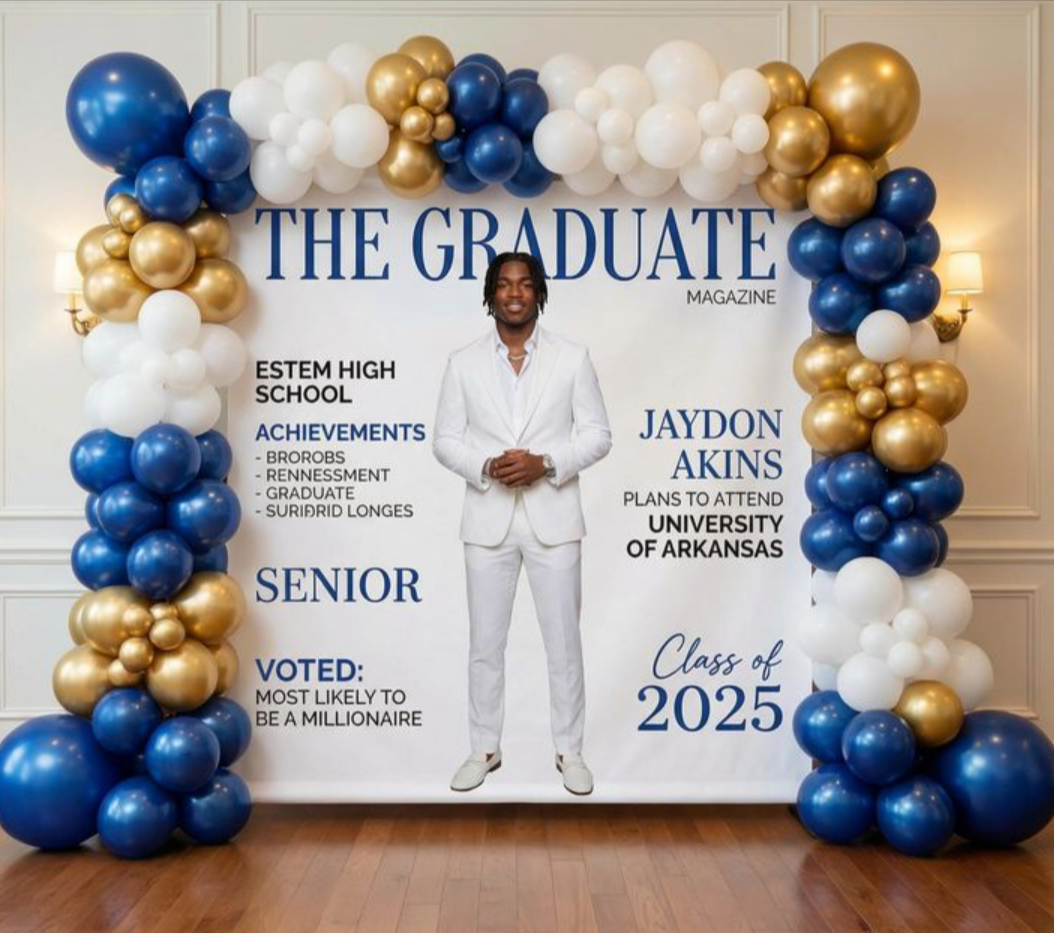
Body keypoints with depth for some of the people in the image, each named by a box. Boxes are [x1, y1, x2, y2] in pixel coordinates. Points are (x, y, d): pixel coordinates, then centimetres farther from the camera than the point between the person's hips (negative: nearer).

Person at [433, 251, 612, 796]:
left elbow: (597, 435, 0)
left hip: (552, 516, -1)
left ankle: (569, 751, 21)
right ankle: (485, 749, 24)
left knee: (563, 642, 6)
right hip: (487, 519, 1)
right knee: (485, 644, 9)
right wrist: (486, 467, -15)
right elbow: (445, 439, 4)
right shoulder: (463, 363, 4)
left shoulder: (572, 359, 1)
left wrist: (546, 464, -16)